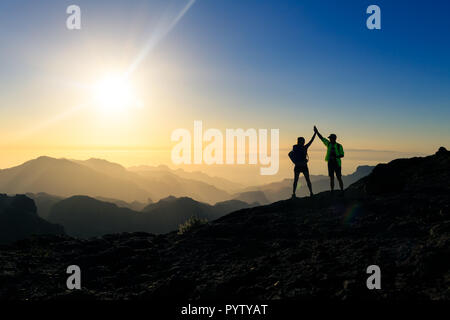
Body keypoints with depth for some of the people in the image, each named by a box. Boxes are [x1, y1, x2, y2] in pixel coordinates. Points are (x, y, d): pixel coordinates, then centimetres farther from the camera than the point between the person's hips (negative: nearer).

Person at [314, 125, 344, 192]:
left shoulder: (339, 146, -5)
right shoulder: (328, 144, 7)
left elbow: (342, 155, -5)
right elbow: (321, 138, 7)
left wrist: (335, 157, -22)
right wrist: (317, 132, -1)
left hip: (337, 164, -4)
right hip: (330, 164, 4)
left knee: (339, 178, -2)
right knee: (331, 178, 6)